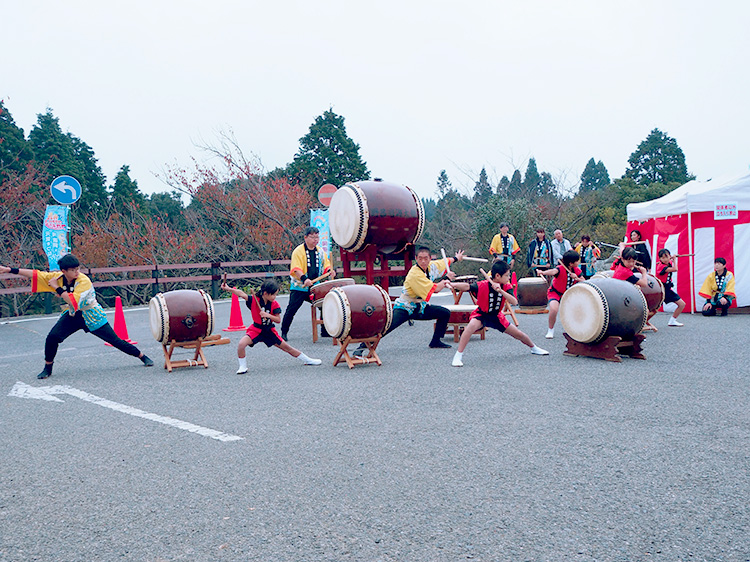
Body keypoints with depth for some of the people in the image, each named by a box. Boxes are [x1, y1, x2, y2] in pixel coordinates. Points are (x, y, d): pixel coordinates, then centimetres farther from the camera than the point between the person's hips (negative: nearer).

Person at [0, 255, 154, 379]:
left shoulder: (84, 281, -26)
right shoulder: (58, 277, -9)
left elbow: (73, 301, -35)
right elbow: (34, 274, -7)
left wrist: (56, 287, -29)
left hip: (92, 316, -5)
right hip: (72, 315, 5)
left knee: (115, 340, -6)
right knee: (52, 337, -13)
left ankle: (143, 356, 10)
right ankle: (48, 368, 10)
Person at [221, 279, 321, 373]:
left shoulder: (274, 304, -9)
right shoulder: (254, 300, -15)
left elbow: (278, 320, -9)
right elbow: (241, 294, -28)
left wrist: (268, 315, -27)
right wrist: (228, 288, -41)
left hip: (269, 331, 2)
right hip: (256, 329, -2)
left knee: (286, 347, 10)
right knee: (241, 344, -26)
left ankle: (306, 360, 28)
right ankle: (243, 367, -5)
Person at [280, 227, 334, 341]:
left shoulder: (320, 251, 10)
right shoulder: (298, 251, -9)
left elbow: (326, 265, 16)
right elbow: (296, 268, -19)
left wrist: (330, 271, -8)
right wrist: (304, 279, -35)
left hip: (316, 288, 5)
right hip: (299, 287, -5)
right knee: (291, 309, -4)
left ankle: (325, 331, 17)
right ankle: (284, 332, 8)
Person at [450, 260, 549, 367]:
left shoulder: (506, 286, -14)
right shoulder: (483, 286, -27)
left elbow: (514, 302, -28)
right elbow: (467, 287, -41)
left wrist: (500, 291, -41)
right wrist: (451, 284, -60)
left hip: (496, 317, 5)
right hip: (481, 315, -4)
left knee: (518, 334, 11)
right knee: (471, 326, -37)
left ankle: (534, 348, 44)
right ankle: (458, 356, -30)